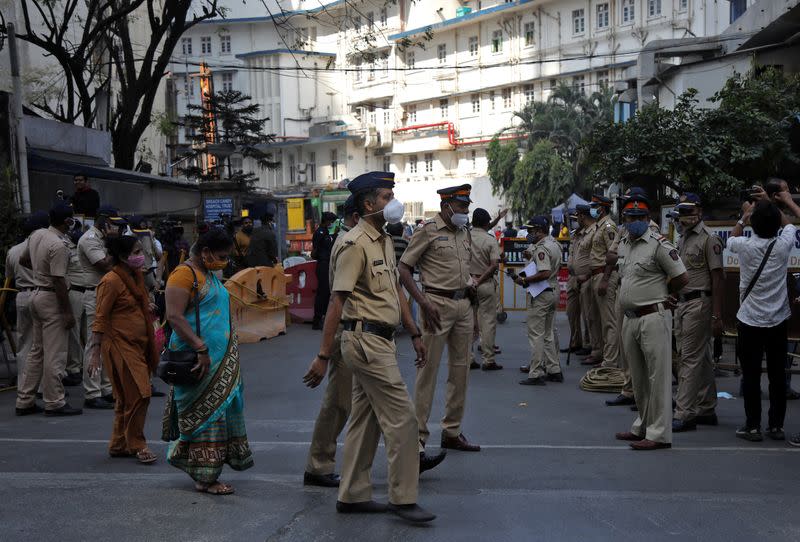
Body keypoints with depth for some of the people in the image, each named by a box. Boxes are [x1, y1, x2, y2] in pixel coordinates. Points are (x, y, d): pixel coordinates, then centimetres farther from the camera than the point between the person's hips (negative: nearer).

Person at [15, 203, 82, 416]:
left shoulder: (36, 235, 6)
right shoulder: (58, 245, -21)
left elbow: (23, 260, 21)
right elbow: (58, 281, -22)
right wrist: (68, 312, -17)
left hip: (37, 294, 9)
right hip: (52, 298, -9)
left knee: (37, 350, 16)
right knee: (54, 354, -2)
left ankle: (24, 401, 20)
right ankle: (54, 403, 4)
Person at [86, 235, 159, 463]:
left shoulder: (136, 276, 11)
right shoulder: (111, 281, -14)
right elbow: (100, 319, -14)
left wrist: (149, 307, 4)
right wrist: (95, 353, -16)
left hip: (138, 344, 8)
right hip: (120, 345, -8)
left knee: (126, 398, 14)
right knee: (138, 395, -8)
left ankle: (119, 445, 24)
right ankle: (137, 445, 5)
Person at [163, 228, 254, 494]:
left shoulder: (209, 275, 18)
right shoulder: (184, 274, -12)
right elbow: (174, 316, -21)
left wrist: (231, 342, 23)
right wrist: (201, 349, -26)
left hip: (220, 359, 9)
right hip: (199, 360, -9)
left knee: (220, 409, 11)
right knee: (205, 413, -4)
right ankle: (205, 478, 5)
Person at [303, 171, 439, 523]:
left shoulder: (385, 241, 14)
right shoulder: (356, 244, -15)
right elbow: (337, 302, -18)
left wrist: (414, 334, 20)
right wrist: (323, 356, -19)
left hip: (381, 340, 9)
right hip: (366, 339, -9)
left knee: (366, 421, 14)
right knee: (401, 417, -6)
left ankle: (353, 496, 23)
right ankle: (403, 499, 4)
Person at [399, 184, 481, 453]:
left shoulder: (464, 232, 15)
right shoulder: (428, 229, -7)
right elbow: (404, 268, -9)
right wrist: (423, 303, -17)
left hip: (464, 304, 7)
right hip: (438, 303, -7)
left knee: (460, 370, 11)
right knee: (428, 370, -5)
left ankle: (452, 432, 22)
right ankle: (418, 435, 3)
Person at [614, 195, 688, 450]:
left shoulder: (659, 244, -10)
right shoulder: (623, 244, 13)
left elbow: (681, 278, -11)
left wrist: (659, 294, 3)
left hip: (653, 317, -8)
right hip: (630, 318, 8)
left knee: (657, 376, -4)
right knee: (638, 378, 16)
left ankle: (659, 434, -1)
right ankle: (643, 426, 28)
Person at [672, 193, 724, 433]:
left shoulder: (709, 238, -9)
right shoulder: (682, 238, 16)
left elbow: (717, 278, -13)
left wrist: (716, 315, -17)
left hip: (699, 303, -9)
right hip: (682, 303, 9)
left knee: (690, 359, -9)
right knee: (701, 359, 13)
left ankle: (683, 414, -7)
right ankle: (707, 410, 21)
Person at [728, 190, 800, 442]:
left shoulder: (745, 246, -12)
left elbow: (731, 238, 14)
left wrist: (744, 217, 25)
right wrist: (770, 204, 26)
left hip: (750, 322, -2)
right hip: (778, 321, 2)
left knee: (751, 376, 3)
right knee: (778, 376, 9)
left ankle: (752, 426, 5)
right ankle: (776, 426, 15)